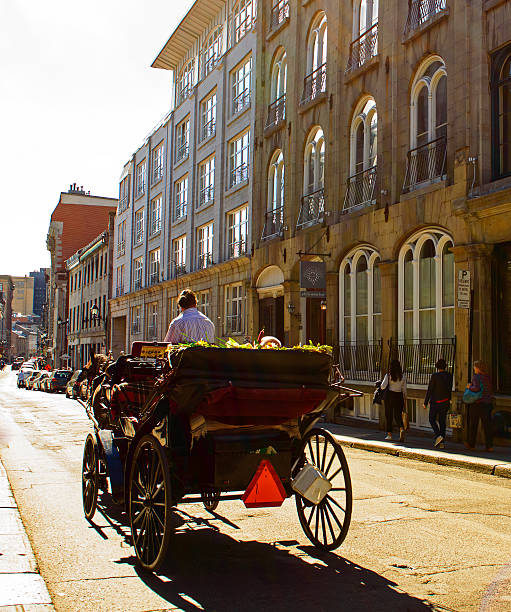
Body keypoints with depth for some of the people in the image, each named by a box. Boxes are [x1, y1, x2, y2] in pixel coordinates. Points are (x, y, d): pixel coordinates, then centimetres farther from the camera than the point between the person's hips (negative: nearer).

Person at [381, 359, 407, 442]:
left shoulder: (388, 375, -8)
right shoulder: (403, 376, 1)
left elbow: (383, 386, -14)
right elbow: (404, 389, 4)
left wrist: (381, 387, 9)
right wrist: (405, 400, 10)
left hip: (389, 395, -2)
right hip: (399, 396, 2)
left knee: (388, 415, 10)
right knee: (398, 415, 6)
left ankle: (389, 434, 13)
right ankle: (401, 429, -21)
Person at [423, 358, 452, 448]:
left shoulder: (434, 376, -13)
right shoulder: (449, 376, 0)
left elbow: (429, 390, -11)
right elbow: (450, 389, 4)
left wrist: (425, 402, -5)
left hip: (435, 401, -4)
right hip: (446, 402, 4)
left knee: (432, 419, 10)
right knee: (442, 421, 10)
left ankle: (438, 435, -12)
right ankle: (441, 442, 8)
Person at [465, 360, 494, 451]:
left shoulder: (476, 377, -10)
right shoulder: (488, 377, 7)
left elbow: (476, 388, -23)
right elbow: (491, 390, 10)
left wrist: (469, 387, -7)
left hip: (476, 403, -5)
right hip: (487, 403, 5)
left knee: (473, 424, 8)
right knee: (487, 425, 5)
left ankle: (471, 444, 17)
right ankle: (489, 445, 1)